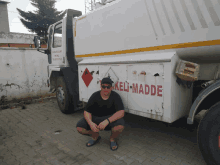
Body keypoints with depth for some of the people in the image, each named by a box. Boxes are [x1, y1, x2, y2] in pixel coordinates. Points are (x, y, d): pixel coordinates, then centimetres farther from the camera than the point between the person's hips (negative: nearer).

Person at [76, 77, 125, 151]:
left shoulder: (115, 96, -14)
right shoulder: (95, 96, -7)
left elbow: (121, 112, -24)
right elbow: (87, 112, -6)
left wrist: (107, 121, -38)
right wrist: (91, 123, -27)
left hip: (111, 119, -2)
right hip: (95, 118, 3)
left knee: (120, 126, -35)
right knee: (79, 127, -18)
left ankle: (112, 139, 3)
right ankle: (95, 136, 14)